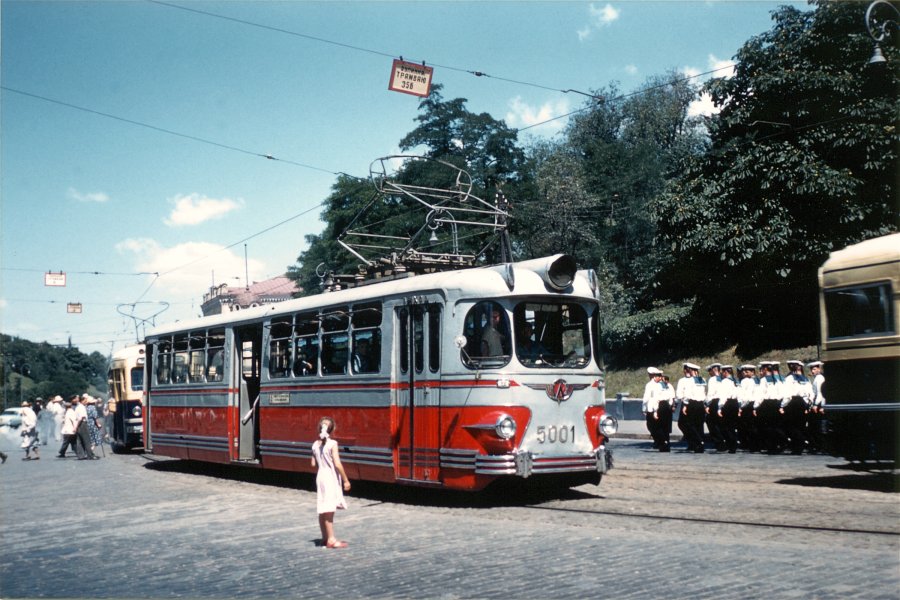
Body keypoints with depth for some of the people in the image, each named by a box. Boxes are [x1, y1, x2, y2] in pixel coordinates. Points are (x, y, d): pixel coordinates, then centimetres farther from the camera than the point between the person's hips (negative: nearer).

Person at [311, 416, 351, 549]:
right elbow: (337, 464, -17)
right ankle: (331, 540, -3)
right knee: (329, 510, -6)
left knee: (322, 510, 11)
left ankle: (325, 537, 19)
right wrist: (346, 480, -11)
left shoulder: (315, 444, 5)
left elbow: (314, 464, 9)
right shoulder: (332, 444, -14)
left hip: (320, 477, 6)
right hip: (331, 478, -6)